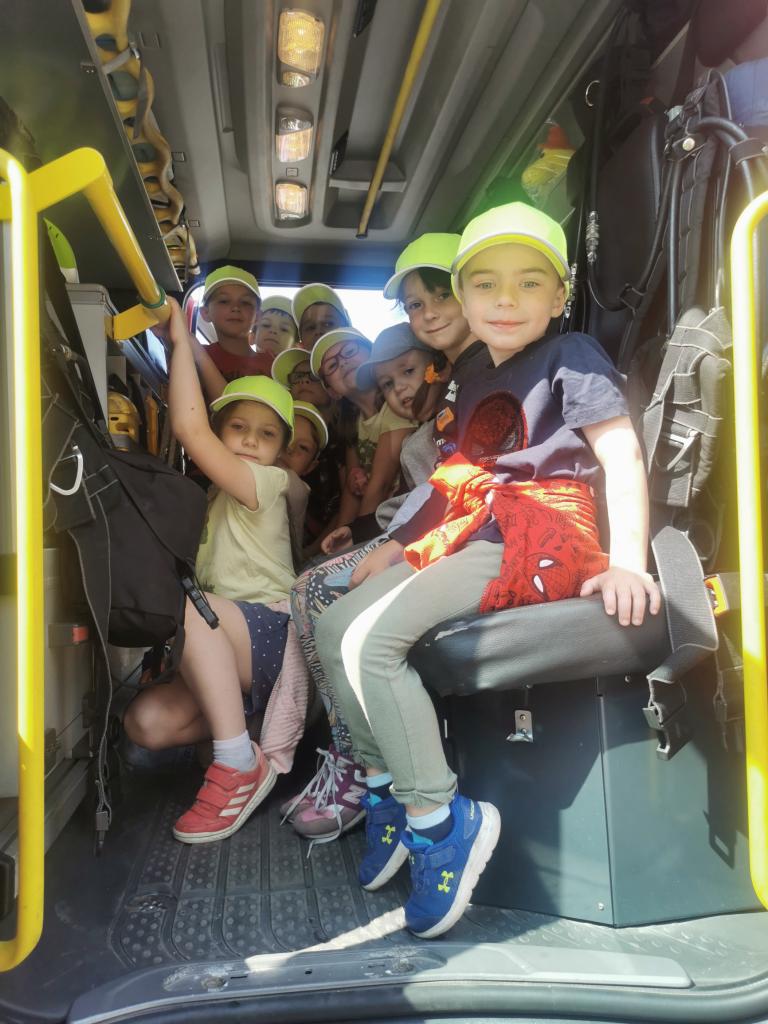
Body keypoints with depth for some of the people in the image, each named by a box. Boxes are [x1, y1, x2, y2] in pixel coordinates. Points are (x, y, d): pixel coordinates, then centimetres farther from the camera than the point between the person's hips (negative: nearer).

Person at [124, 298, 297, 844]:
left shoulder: (269, 481, -4)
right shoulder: (218, 496, 21)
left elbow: (190, 428, -17)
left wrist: (181, 340, -12)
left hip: (270, 633, -8)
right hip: (226, 655, 8)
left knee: (182, 607, -36)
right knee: (146, 722, -12)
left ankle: (240, 764, -28)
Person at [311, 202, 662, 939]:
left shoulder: (571, 357, -1)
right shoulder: (476, 385, 21)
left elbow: (622, 455, -10)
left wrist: (627, 562, -21)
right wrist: (396, 548, 14)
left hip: (535, 538, -8)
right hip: (472, 537, 8)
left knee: (372, 641, -24)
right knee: (333, 629, 0)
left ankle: (439, 818, -12)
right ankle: (383, 786, 10)